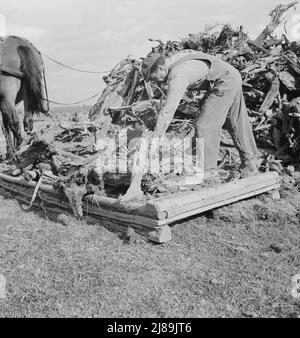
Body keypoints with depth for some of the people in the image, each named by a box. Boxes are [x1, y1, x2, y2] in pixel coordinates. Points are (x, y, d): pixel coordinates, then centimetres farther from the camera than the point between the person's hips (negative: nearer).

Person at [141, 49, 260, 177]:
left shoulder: (177, 76, -22)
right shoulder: (174, 60, 8)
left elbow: (167, 110, -24)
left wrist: (155, 138, -20)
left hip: (225, 82, -10)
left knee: (204, 125, -9)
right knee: (237, 122, 18)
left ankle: (208, 171, -3)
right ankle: (249, 163, 31)